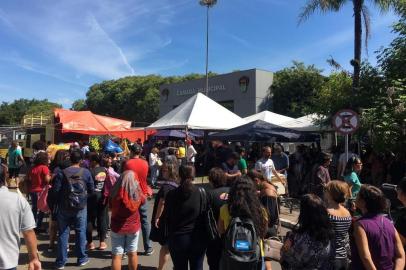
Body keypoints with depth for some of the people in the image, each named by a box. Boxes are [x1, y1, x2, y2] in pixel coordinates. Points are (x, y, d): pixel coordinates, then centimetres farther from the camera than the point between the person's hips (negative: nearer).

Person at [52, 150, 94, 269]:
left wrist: (64, 192, 11)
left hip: (64, 207, 0)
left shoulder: (62, 173, -8)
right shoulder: (86, 172, -7)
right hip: (81, 207, 0)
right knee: (80, 232, 11)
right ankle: (82, 258, 21)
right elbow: (91, 190, -2)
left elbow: (55, 190, -9)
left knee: (63, 233, 10)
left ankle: (61, 261, 16)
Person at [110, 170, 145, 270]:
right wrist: (138, 188, 17)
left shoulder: (115, 194, -24)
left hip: (117, 227, -1)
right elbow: (143, 200, 5)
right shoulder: (138, 194, -19)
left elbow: (111, 206, -5)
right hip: (133, 227, 2)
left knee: (116, 255, 9)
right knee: (132, 253, 19)